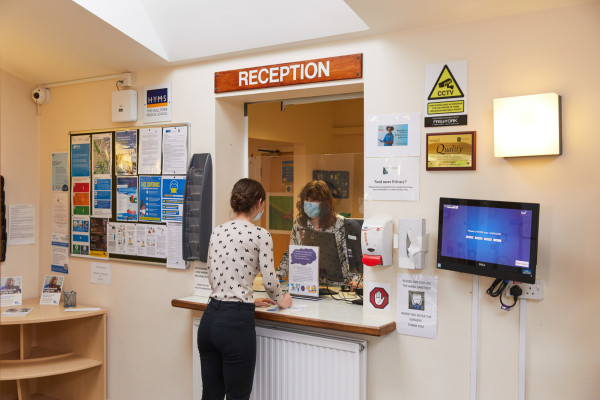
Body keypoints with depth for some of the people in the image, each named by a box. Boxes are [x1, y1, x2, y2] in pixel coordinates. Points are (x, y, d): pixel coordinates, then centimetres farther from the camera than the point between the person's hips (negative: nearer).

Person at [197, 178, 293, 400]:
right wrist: (281, 300, 14)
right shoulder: (260, 234, -9)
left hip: (209, 318, 7)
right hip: (236, 323, -7)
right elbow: (269, 280, -8)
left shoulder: (217, 231, 11)